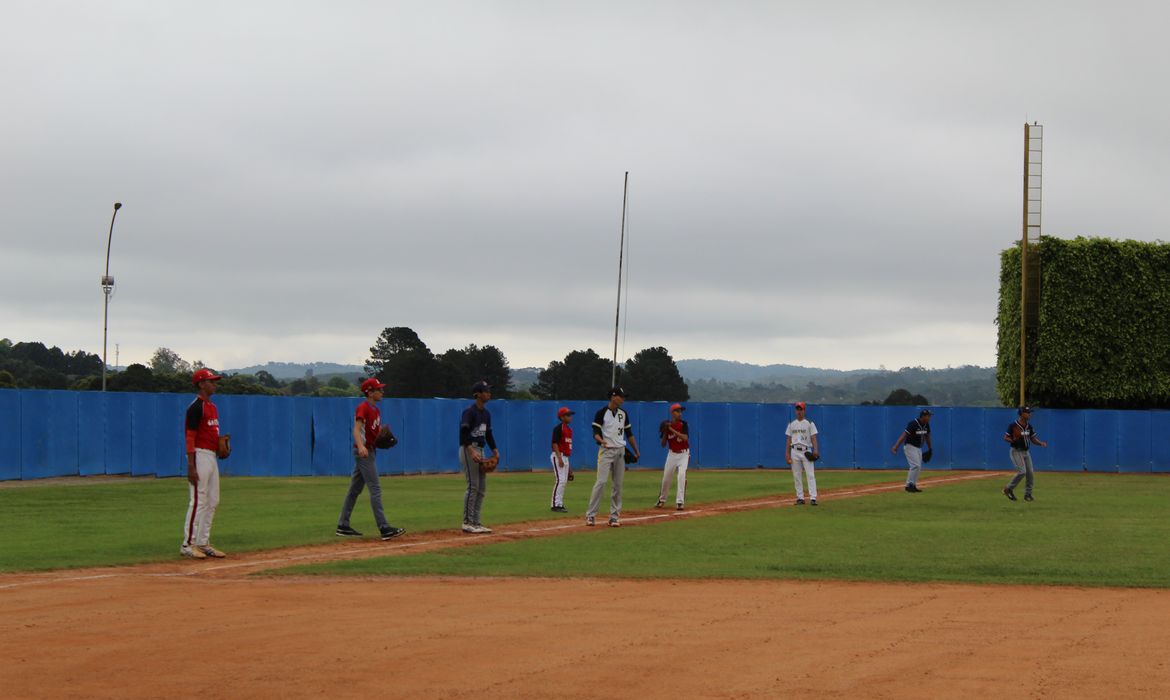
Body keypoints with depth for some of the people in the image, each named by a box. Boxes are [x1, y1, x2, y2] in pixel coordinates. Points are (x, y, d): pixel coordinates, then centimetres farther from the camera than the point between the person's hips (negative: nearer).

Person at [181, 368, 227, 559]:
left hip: (212, 456, 10)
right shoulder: (196, 407, -12)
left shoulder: (212, 407, 17)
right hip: (200, 455, -10)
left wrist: (222, 444, 4)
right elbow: (190, 437, -16)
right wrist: (191, 467, -21)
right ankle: (188, 545, -6)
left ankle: (203, 543, 16)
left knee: (212, 501, 11)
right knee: (198, 501, -9)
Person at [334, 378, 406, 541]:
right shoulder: (363, 408, -13)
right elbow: (356, 429, -25)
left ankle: (343, 526, 16)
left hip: (369, 451, 10)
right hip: (363, 452, -10)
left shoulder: (376, 410, 16)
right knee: (375, 489, -13)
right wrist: (361, 446, -42)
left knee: (355, 489, 12)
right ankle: (384, 528, -17)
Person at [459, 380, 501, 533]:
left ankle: (475, 522, 13)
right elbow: (463, 433, -21)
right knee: (473, 486, -11)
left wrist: (495, 451, 9)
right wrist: (472, 451, -30)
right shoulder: (469, 412, -13)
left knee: (481, 488, 8)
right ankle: (467, 523, -7)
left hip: (480, 450, 9)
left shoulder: (486, 414, 14)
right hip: (468, 450, -9)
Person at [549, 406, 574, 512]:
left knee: (563, 481, 9)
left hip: (565, 457, 9)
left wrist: (569, 464, 22)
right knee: (560, 480, -14)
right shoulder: (558, 428, -11)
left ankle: (560, 504, 13)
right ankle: (555, 505, -14)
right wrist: (560, 459, -24)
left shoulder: (569, 429, 17)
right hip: (558, 456, -9)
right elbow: (555, 444, -17)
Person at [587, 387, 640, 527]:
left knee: (618, 484, 4)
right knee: (601, 482, -14)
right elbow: (596, 432, -12)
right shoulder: (602, 413, -6)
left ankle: (614, 516, 9)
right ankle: (590, 515, -12)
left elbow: (629, 433, 18)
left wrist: (636, 450, 15)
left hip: (620, 451, 6)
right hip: (606, 451, -6)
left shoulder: (623, 413, 12)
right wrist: (601, 440, -33)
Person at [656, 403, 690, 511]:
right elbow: (663, 445, -2)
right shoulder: (667, 425, -3)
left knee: (682, 476, -19)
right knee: (666, 478, 7)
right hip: (672, 454, 3)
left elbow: (685, 437, -25)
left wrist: (672, 430, -27)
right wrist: (665, 432, -18)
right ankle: (662, 500, 28)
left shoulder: (683, 424, -8)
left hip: (683, 454, -3)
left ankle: (679, 502, -17)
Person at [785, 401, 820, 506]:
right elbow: (788, 439, 12)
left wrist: (815, 451, -14)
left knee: (810, 475, -11)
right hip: (795, 451, 3)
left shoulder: (809, 424, 4)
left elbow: (813, 438, -2)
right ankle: (800, 498, 8)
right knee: (796, 476, 3)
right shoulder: (791, 425, 13)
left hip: (806, 451, -3)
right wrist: (787, 453, 4)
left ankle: (813, 498, -16)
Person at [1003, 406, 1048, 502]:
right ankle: (1008, 489, -2)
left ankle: (1028, 494, 12)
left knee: (1030, 473, 2)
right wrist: (1013, 441, -26)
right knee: (1022, 471, -17)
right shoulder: (1013, 425, -12)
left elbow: (1033, 439, 12)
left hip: (1026, 452, 7)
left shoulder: (1029, 426, 8)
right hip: (1016, 452, -7)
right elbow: (1005, 438, -9)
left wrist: (1041, 443, -6)